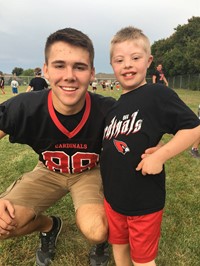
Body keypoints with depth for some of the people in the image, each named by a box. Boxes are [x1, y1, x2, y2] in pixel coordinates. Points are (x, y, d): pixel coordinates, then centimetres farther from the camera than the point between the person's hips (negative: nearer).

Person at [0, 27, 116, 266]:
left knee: (95, 231, -28)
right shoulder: (25, 107, -28)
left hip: (91, 171, -1)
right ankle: (48, 226, 21)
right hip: (49, 170, 2)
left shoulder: (107, 110, -28)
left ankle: (102, 241, 14)